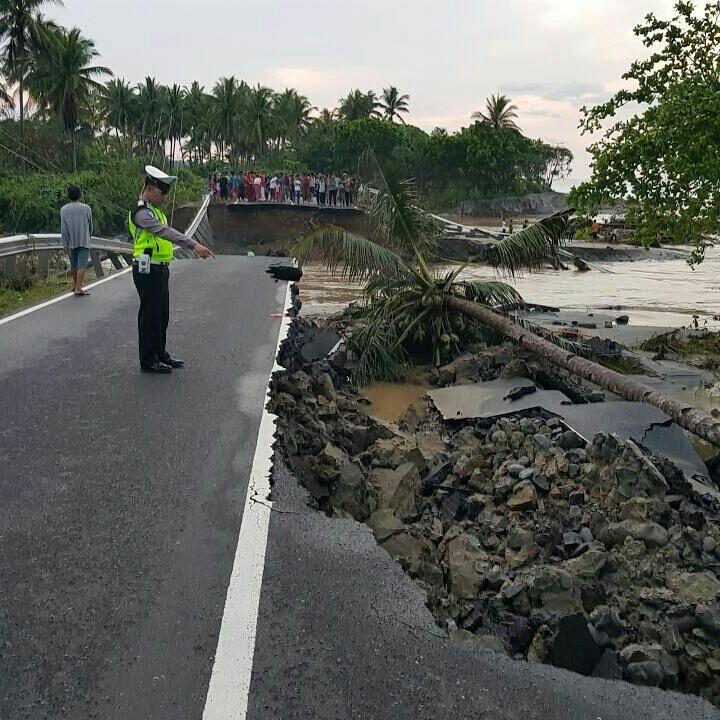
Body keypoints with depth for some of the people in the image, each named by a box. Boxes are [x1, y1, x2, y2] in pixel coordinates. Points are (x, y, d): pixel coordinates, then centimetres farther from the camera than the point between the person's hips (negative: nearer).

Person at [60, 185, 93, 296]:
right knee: (82, 265, -6)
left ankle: (75, 285, 31)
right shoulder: (86, 208, -2)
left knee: (74, 264, 16)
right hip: (84, 241, -2)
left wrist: (65, 244, -2)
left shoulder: (64, 209, -1)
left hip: (71, 242, 2)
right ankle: (78, 288, -13)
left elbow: (63, 229, -5)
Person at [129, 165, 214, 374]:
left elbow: (168, 233, 20)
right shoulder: (142, 212, -16)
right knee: (150, 315, -3)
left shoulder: (155, 211, 18)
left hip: (160, 270, 10)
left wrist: (196, 247, 12)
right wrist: (194, 245, -37)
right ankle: (148, 361, 5)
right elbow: (166, 232, -29)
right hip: (148, 270, -10)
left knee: (162, 315, 17)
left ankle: (160, 354, 29)